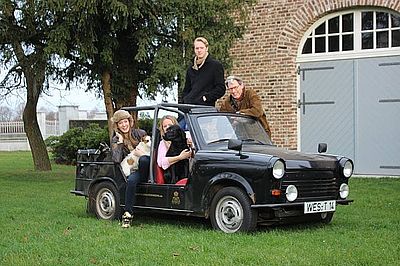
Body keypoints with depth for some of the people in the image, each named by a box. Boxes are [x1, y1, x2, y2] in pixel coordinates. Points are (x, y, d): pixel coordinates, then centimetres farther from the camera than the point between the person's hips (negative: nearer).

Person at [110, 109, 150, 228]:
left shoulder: (140, 133, 7)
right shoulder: (115, 140, 8)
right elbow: (117, 160, -8)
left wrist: (142, 154, -12)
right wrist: (120, 142, -9)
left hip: (145, 168, 0)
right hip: (132, 171, 0)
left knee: (143, 160, -37)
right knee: (131, 180, -37)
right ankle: (128, 214, -34)